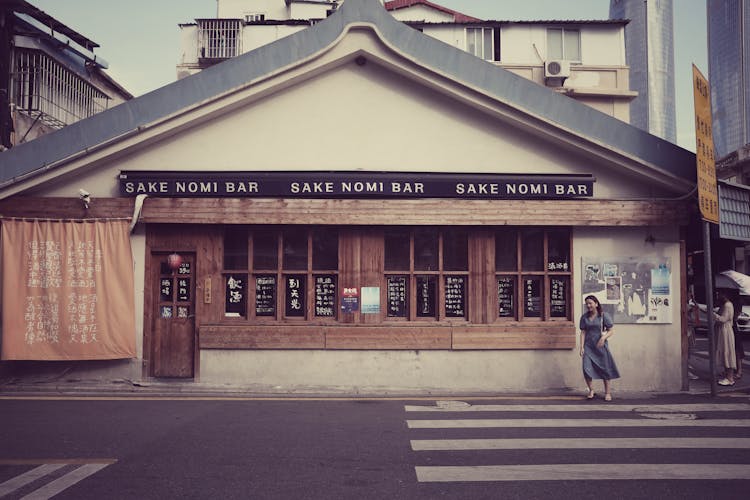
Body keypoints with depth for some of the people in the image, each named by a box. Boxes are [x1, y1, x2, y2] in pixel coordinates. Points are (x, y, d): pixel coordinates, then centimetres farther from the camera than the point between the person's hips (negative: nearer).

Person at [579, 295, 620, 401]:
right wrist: (582, 347, -3)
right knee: (586, 369, -8)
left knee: (604, 368, 4)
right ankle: (591, 390, 11)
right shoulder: (584, 317, 4)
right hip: (588, 346, 2)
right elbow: (583, 332, 4)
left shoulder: (603, 316, -4)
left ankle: (607, 392, 17)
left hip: (601, 346, -2)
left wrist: (603, 337, -21)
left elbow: (611, 331, -3)